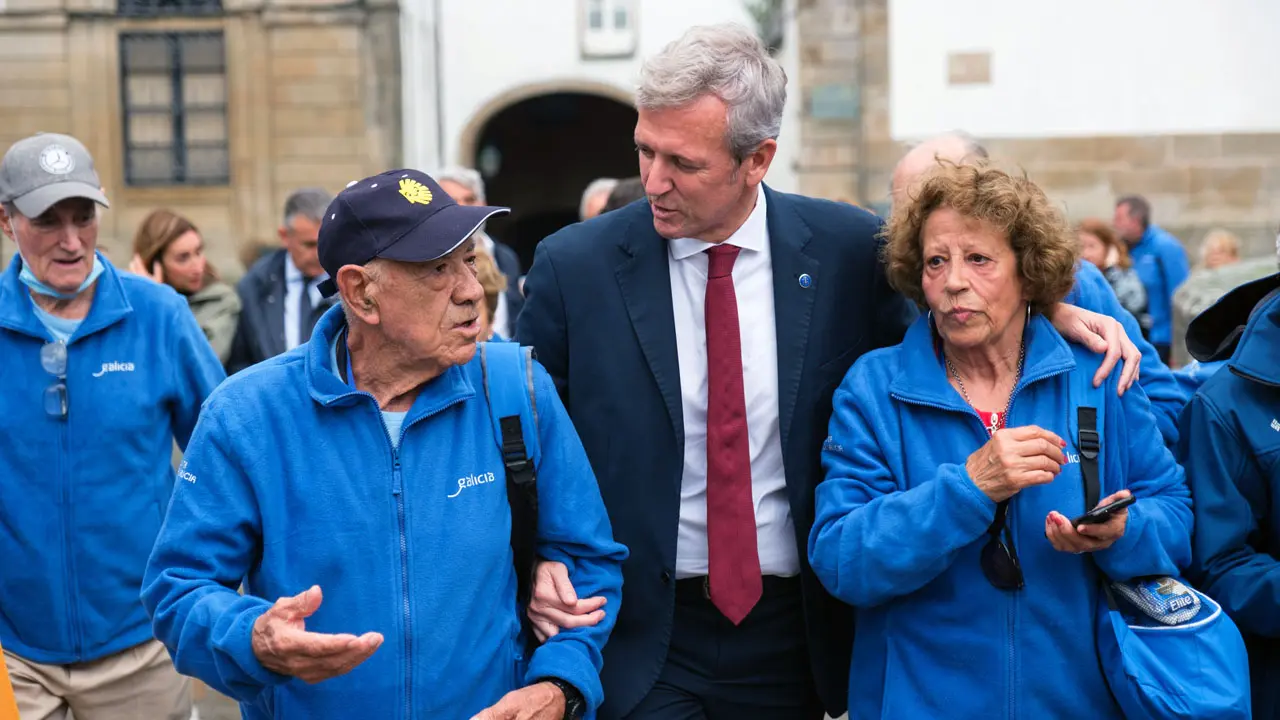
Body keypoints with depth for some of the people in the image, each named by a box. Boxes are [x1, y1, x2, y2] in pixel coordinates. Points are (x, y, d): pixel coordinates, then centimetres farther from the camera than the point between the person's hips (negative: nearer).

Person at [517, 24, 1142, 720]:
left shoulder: (847, 247, -5)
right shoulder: (572, 266, -7)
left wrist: (1050, 307, -7)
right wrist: (537, 562, -13)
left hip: (794, 633, 2)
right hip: (640, 638, -1)